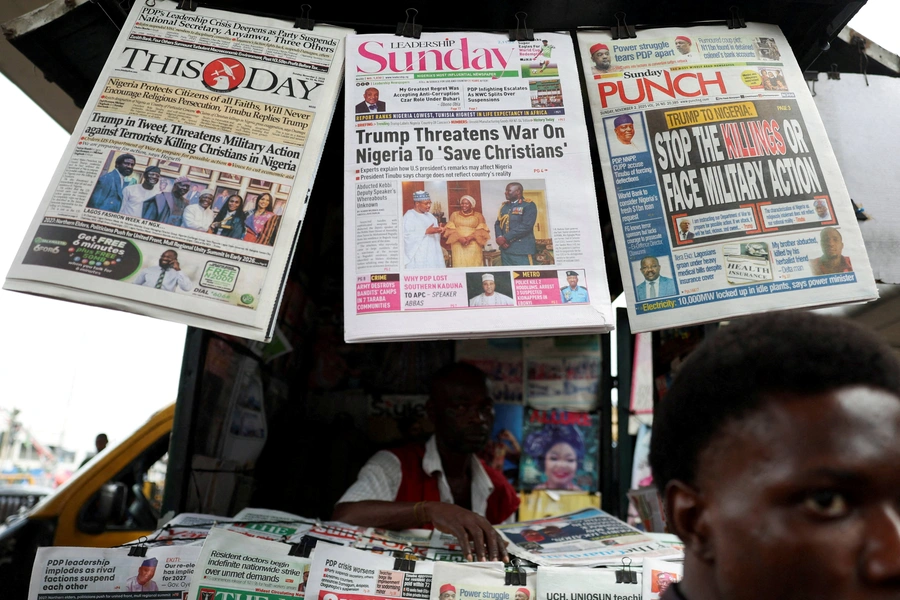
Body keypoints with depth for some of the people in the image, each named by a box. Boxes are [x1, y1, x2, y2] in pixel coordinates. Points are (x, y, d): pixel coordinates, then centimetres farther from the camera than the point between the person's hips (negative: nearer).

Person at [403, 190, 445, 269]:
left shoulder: (429, 215, 18)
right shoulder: (409, 216, -6)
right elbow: (407, 235, -17)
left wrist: (438, 230, 0)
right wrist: (426, 231, -20)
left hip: (432, 253, 7)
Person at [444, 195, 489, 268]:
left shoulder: (478, 215, 10)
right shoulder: (454, 214, 14)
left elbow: (481, 230, 1)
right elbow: (450, 229, 6)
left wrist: (470, 238, -14)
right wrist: (459, 238, -12)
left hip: (473, 246, -1)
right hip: (458, 246, 1)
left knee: (474, 265, -8)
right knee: (460, 265, -6)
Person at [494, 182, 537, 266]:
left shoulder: (529, 205, -3)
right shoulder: (504, 206, 19)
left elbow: (525, 226, -15)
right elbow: (497, 223, 15)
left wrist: (505, 238, -16)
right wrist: (499, 237, -7)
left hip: (522, 250, -6)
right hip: (505, 249, 6)